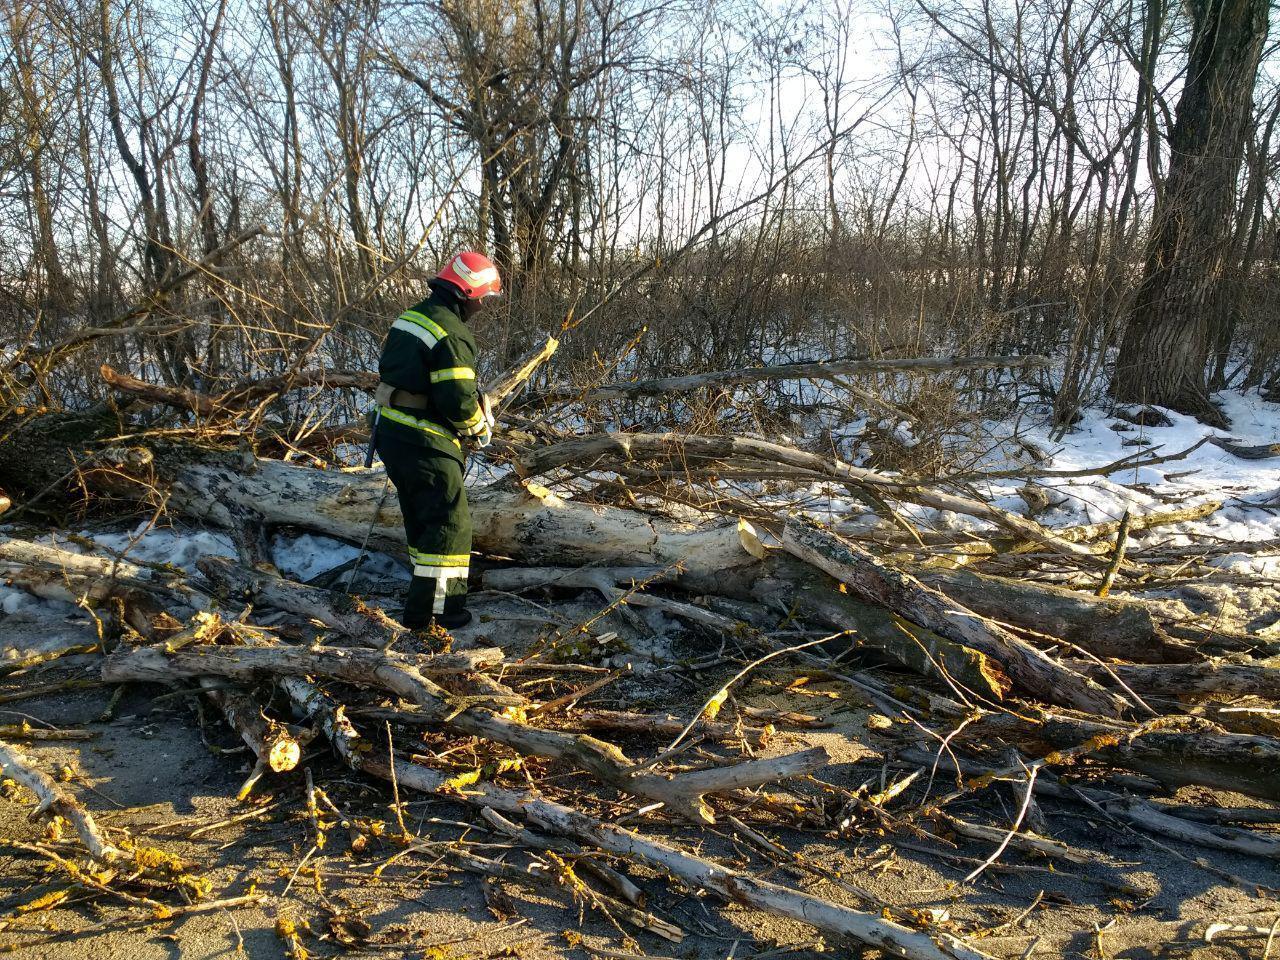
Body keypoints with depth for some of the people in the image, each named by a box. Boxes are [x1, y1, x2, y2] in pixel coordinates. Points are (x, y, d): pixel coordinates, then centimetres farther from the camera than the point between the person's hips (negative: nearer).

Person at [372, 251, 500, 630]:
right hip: (425, 443, -10)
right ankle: (430, 612, 4)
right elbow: (458, 399, -24)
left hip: (390, 430, 10)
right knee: (450, 523, 0)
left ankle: (428, 593, 34)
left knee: (421, 518, 21)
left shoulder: (409, 317, 11)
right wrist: (482, 429, -4)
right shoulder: (452, 334, -19)